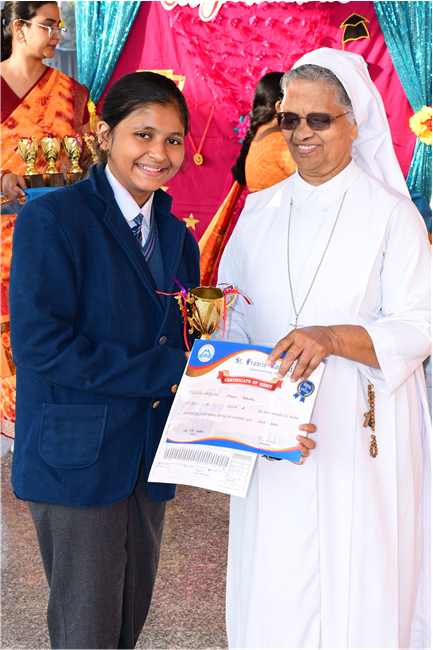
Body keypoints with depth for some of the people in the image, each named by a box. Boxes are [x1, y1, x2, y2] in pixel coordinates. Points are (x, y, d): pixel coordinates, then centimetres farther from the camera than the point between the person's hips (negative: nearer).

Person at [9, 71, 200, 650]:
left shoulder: (177, 236, 10)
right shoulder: (52, 218, -12)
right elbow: (39, 347, -21)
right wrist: (167, 370, -20)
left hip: (149, 461, 7)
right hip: (76, 458, -6)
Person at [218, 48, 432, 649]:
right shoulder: (260, 210, 10)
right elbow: (234, 310, 13)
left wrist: (334, 338, -25)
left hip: (358, 429, -3)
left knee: (353, 577, 4)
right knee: (272, 574, 8)